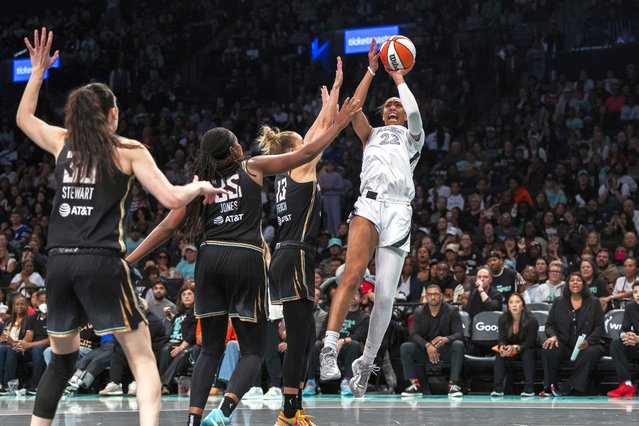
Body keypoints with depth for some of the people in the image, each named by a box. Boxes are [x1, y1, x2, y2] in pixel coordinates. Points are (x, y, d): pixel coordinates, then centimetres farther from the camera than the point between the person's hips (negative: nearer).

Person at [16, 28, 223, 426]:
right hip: (101, 262, -5)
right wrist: (200, 187, 14)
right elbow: (172, 199, -5)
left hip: (60, 262, 5)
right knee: (142, 357, -1)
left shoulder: (63, 142, 12)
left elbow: (24, 117, 32)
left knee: (61, 360, 20)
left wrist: (38, 71, 34)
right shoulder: (129, 150, 1)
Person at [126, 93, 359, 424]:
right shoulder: (253, 168, 10)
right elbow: (306, 154, 12)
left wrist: (130, 260, 16)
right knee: (253, 350, 3)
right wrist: (339, 124, 22)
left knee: (211, 350, 12)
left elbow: (168, 226, 11)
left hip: (209, 259, 3)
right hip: (246, 260, -3)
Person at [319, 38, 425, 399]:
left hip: (398, 211, 0)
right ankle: (330, 346, -35)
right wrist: (372, 70, 13)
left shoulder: (412, 138, 23)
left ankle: (366, 363, 8)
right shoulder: (372, 136, 27)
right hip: (369, 205, 0)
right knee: (352, 276, -26)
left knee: (386, 296, -7)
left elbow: (415, 113, 2)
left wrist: (399, 78, 15)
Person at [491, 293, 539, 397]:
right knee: (500, 354, -27)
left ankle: (529, 388, -38)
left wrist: (515, 348, -38)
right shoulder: (503, 319, -10)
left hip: (527, 349, -3)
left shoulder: (531, 320, -20)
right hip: (510, 349, 3)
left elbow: (529, 342, -20)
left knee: (527, 353, -35)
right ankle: (498, 388, -33)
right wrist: (502, 347, -36)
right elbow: (502, 339, -10)